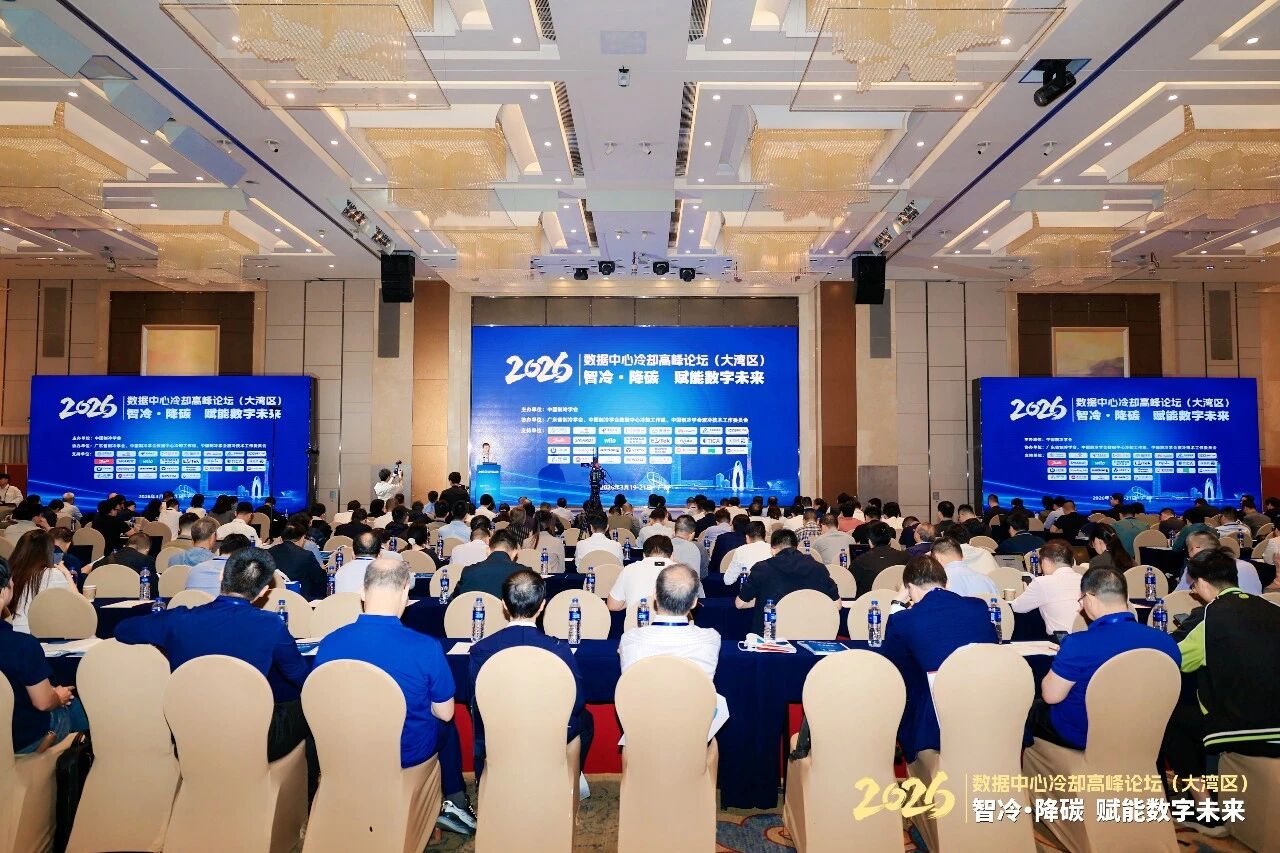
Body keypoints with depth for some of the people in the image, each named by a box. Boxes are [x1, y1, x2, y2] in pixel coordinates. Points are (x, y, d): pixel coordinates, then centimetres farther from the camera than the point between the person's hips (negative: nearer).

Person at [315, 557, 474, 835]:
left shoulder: (329, 644, -19)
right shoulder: (426, 648, -27)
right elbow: (444, 713, -13)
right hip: (409, 753, -3)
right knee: (447, 724, 30)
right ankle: (456, 804, 39)